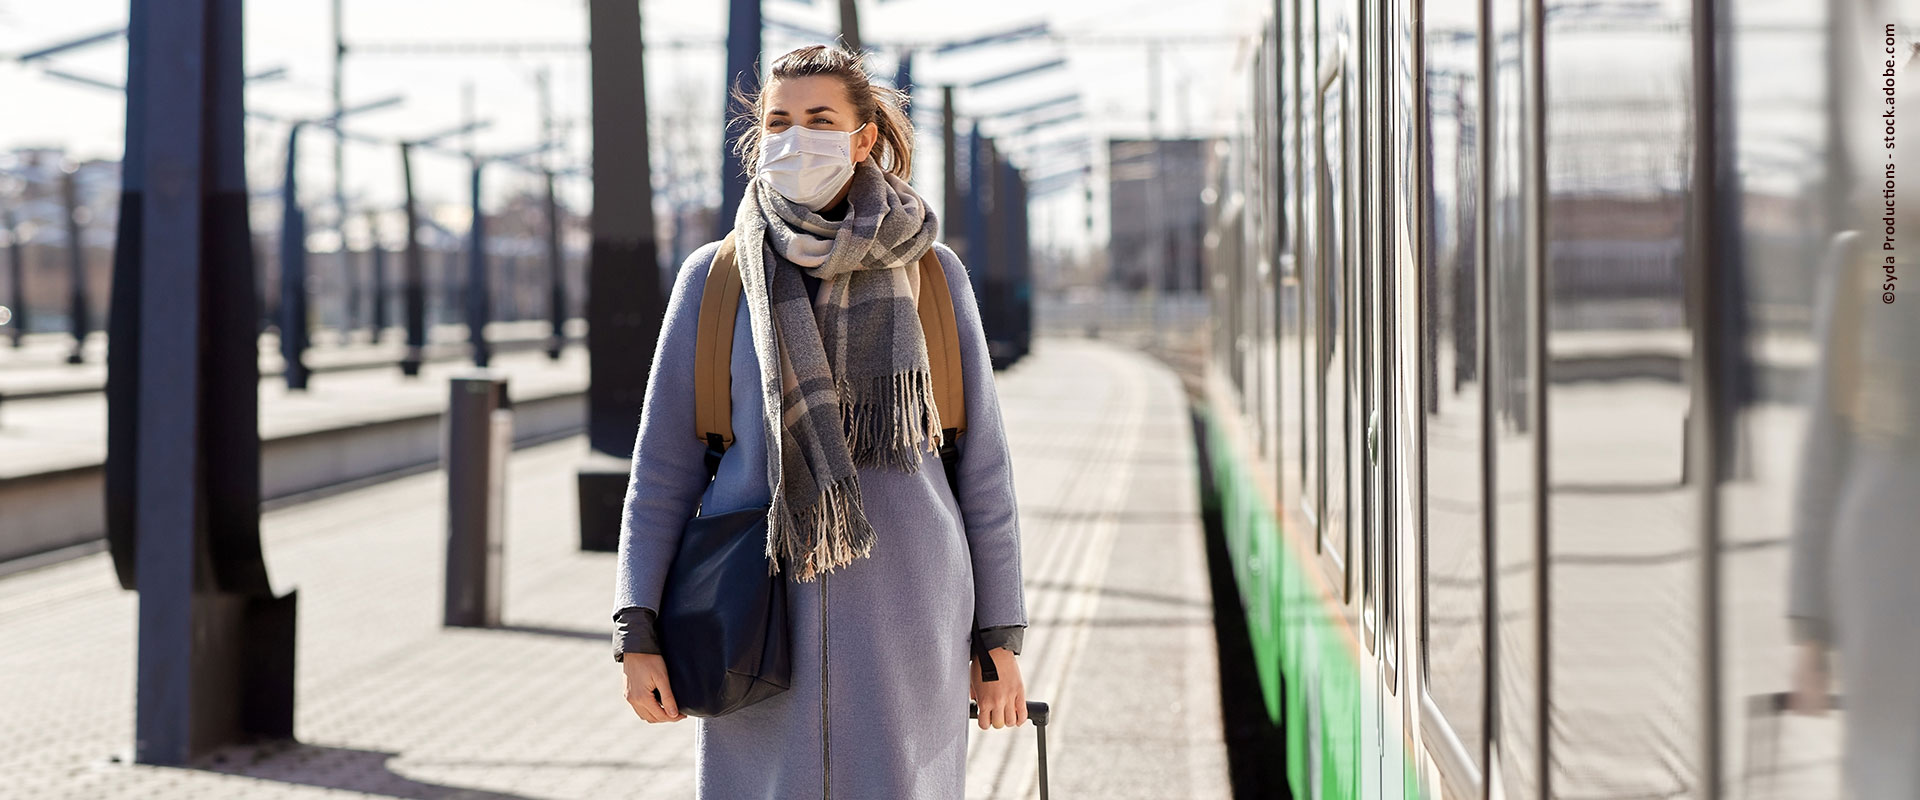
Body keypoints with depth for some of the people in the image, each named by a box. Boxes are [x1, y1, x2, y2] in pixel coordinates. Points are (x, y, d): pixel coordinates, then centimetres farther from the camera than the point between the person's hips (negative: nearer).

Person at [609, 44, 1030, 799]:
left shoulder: (932, 276, 3)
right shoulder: (713, 278, 3)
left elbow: (979, 462, 5)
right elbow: (664, 464, 4)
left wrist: (1001, 639, 2)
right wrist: (636, 636, -4)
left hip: (900, 618, 0)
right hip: (761, 621, 0)